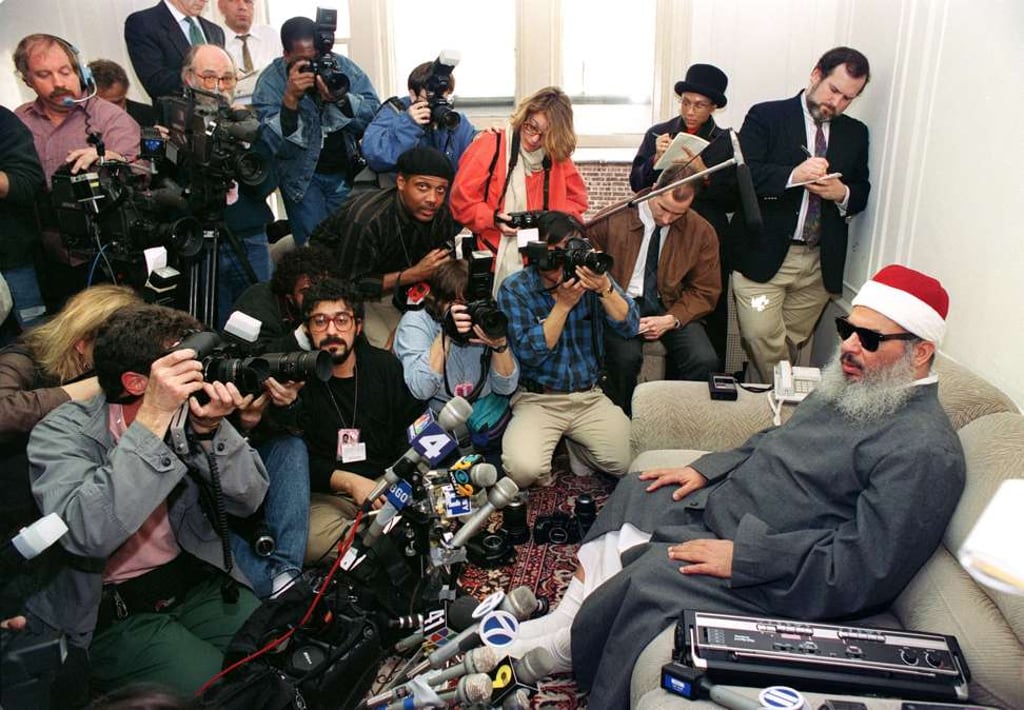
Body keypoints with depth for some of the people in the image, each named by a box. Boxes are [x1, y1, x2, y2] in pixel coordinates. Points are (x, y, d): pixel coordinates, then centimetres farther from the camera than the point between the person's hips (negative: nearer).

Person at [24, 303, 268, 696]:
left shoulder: (190, 412, -5)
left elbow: (248, 499, -8)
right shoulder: (63, 433, -17)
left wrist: (210, 429, -23)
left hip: (195, 582, 4)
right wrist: (153, 418, -36)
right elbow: (87, 535, -35)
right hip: (110, 614, -4)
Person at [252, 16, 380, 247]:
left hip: (346, 172, 2)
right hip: (302, 175, -2)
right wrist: (290, 98, -31)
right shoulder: (271, 81, -12)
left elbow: (374, 115, -14)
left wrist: (340, 97, -30)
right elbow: (271, 143, -20)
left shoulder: (343, 66, -8)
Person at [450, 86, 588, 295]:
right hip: (495, 259, -3)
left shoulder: (557, 156, 5)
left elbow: (576, 200, 12)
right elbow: (461, 201, -6)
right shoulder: (489, 147, -7)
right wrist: (494, 219, -17)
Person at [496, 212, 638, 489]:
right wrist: (563, 304, -22)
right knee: (523, 469, -29)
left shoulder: (591, 278, 1)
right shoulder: (514, 289, -7)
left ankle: (569, 443, 16)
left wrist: (604, 288, -27)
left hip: (589, 397, 4)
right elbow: (530, 354, -16)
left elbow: (630, 327, -10)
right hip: (536, 399, -3)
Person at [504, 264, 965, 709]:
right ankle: (564, 618, 16)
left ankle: (561, 647, -1)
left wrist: (741, 556, -26)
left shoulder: (925, 452, -21)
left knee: (649, 576, -26)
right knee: (633, 493, 15)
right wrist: (704, 469, 8)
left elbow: (864, 567, -26)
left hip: (773, 577, -10)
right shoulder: (850, 387, 7)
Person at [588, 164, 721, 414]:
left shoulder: (702, 232, 1)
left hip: (670, 309, 2)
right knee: (626, 356, -33)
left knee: (705, 360, -24)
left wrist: (671, 319, -12)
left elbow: (705, 292, 5)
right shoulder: (613, 219, -8)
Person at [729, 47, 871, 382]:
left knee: (792, 343, 9)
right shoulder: (766, 117, 1)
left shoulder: (855, 133, 16)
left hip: (821, 263, 4)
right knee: (763, 340, -9)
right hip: (764, 256, -4)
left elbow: (862, 194, 18)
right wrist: (792, 175, -25)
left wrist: (843, 193, -6)